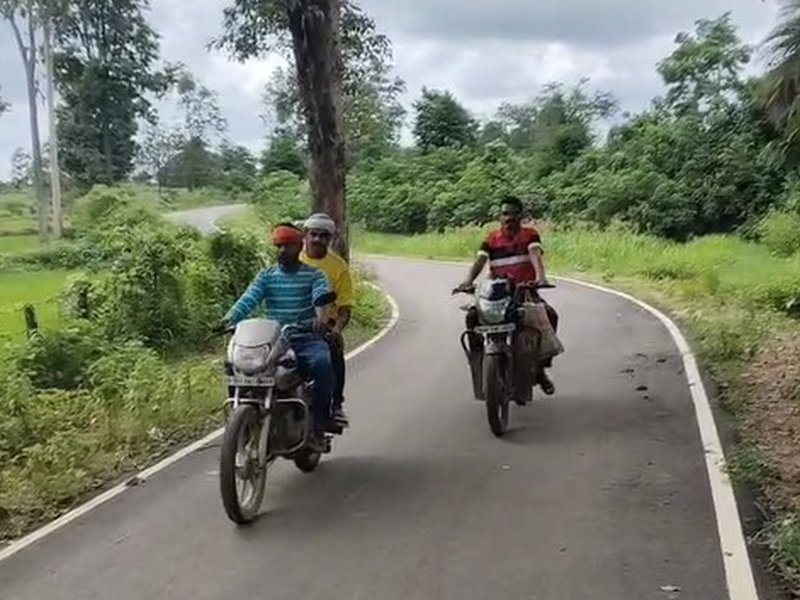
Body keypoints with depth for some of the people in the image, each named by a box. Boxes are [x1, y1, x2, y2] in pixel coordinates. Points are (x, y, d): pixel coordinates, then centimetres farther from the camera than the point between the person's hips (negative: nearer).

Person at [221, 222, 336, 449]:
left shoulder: (313, 274, 7)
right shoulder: (266, 276, 14)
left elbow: (323, 296, -13)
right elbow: (248, 299, -1)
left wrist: (320, 317, -36)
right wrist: (229, 319, -21)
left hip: (306, 338, -3)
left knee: (322, 363, -34)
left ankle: (318, 425, -21)